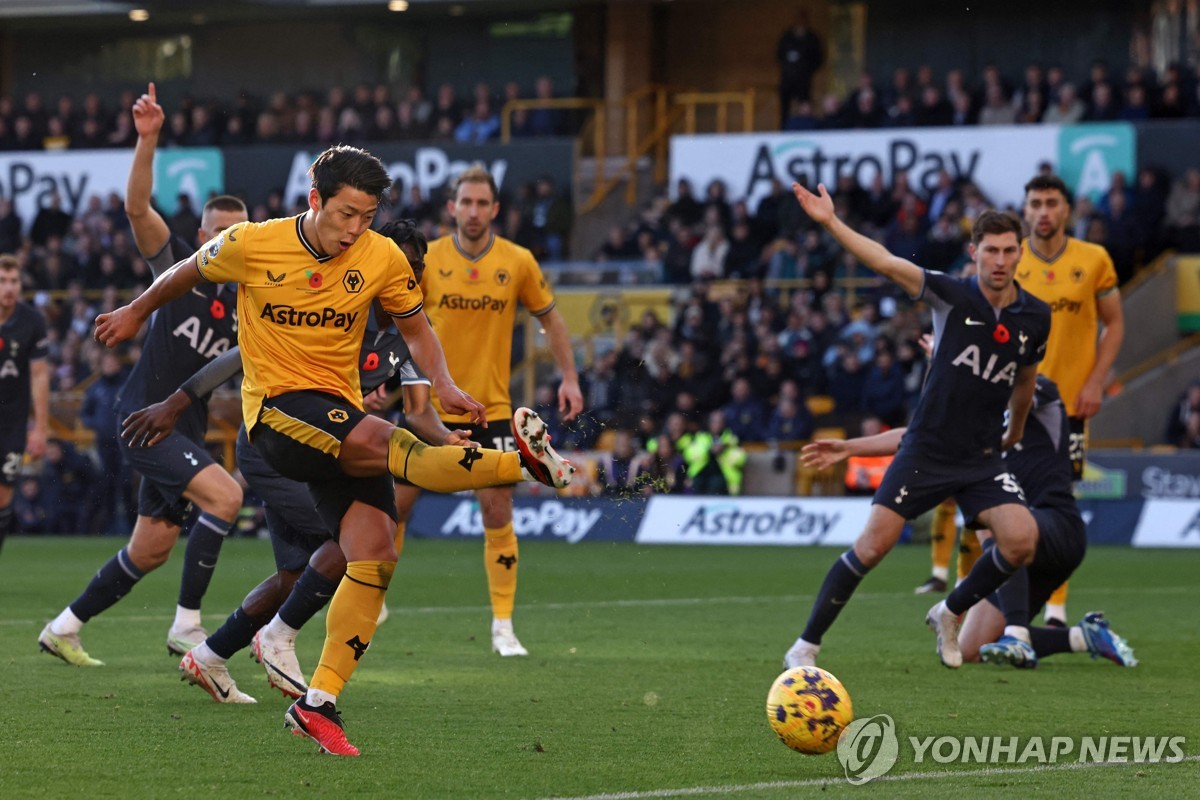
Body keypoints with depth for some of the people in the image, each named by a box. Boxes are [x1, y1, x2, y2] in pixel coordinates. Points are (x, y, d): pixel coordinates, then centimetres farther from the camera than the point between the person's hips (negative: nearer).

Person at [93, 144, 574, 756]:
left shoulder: (382, 258, -2)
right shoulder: (251, 245, -7)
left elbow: (415, 328, 14)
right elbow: (188, 273, 13)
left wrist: (444, 385, -5)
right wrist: (136, 313, 29)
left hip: (341, 412, 4)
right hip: (276, 410, -4)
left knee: (376, 555, -12)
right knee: (377, 440, -34)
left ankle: (318, 704, -7)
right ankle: (525, 463, -35)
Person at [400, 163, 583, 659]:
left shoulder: (518, 263, -3)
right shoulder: (427, 260, -4)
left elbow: (549, 318, 9)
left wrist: (569, 378, 3)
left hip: (491, 408, 0)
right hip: (432, 407, 0)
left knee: (498, 512, -5)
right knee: (397, 502, 2)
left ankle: (503, 626, 3)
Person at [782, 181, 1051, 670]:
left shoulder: (1035, 317, 2)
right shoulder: (952, 296, -8)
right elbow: (889, 265, -19)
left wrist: (1015, 437, 33)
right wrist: (831, 223, -30)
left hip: (983, 458, 3)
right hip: (927, 451, -3)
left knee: (1021, 539, -18)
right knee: (873, 545, -10)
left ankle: (950, 614, 8)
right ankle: (807, 644, 4)